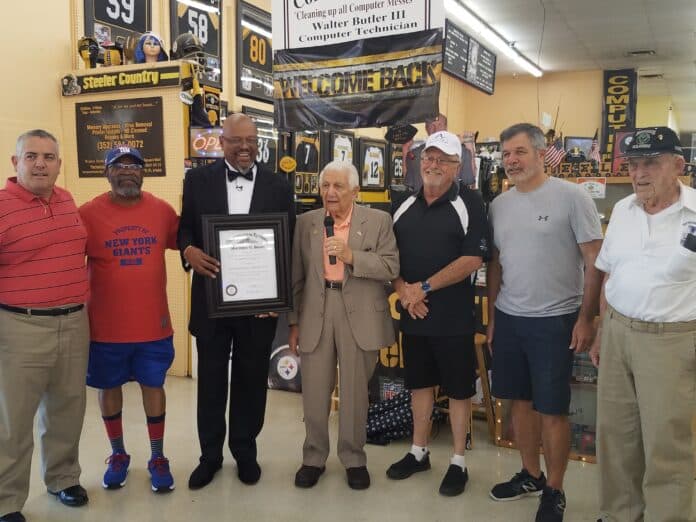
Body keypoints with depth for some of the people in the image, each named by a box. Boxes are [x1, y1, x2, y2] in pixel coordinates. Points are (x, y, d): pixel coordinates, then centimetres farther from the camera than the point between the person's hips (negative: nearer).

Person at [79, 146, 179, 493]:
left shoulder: (163, 210, -1)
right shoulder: (88, 213, -7)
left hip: (153, 323, 1)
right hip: (105, 326, -1)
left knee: (153, 386, 11)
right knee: (109, 387, 13)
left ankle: (157, 458, 27)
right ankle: (118, 455, 34)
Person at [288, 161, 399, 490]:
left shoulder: (378, 220, -1)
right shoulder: (306, 222, 6)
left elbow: (391, 268, -7)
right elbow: (297, 276, 8)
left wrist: (352, 256, -20)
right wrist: (293, 321, 7)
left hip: (359, 317, -2)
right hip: (315, 315, 2)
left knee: (355, 393, 9)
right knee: (314, 393, 9)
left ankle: (354, 459, 26)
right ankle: (313, 458, 26)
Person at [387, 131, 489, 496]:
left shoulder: (468, 203, -7)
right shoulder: (404, 206, 9)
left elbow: (472, 260, -15)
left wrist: (424, 287, -17)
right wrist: (403, 290, -7)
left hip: (453, 316, -5)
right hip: (412, 314, 5)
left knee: (458, 389, 6)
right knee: (420, 383, 16)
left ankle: (459, 463, 20)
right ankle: (418, 452, 31)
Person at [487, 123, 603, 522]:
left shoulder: (571, 197, -9)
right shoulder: (499, 204, 7)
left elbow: (595, 261, -9)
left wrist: (586, 318, -12)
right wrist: (492, 316, 14)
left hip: (555, 321, -5)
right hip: (509, 319, 6)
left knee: (553, 410, 2)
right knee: (521, 401, 15)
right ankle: (531, 475, 32)